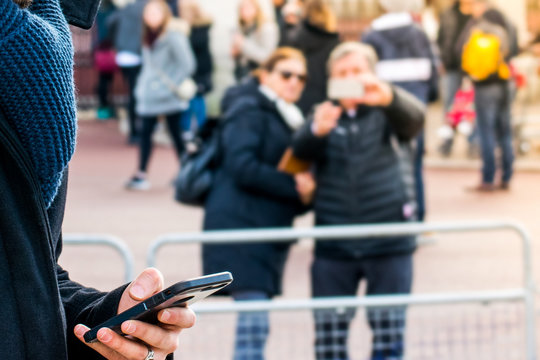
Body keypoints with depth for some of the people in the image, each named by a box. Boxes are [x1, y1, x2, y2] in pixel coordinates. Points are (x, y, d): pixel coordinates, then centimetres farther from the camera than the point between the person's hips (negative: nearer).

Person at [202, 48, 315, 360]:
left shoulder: (287, 120, 22)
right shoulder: (249, 112, -6)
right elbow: (242, 167, -18)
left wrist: (305, 193, 5)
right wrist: (293, 185, -16)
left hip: (270, 228, 9)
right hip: (240, 226, -9)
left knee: (255, 323, 8)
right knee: (254, 323, -15)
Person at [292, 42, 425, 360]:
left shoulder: (389, 114, 5)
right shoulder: (325, 116, 9)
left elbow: (415, 116, -19)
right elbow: (300, 151, -10)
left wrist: (387, 95, -42)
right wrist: (316, 131, -35)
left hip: (389, 241, -2)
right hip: (334, 246, 2)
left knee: (389, 334, 0)